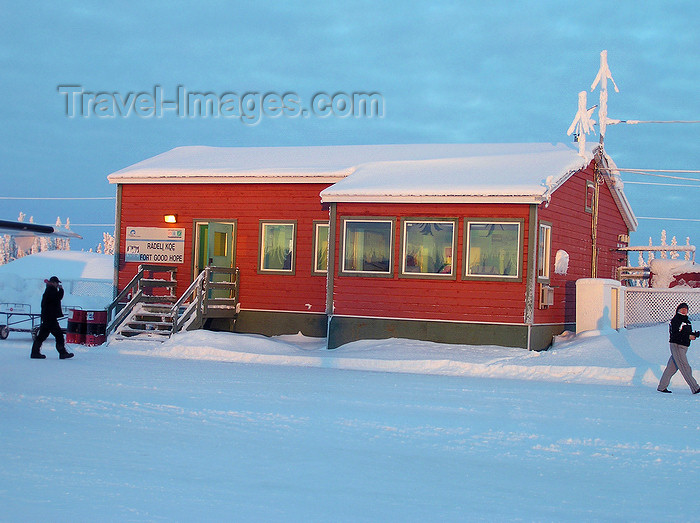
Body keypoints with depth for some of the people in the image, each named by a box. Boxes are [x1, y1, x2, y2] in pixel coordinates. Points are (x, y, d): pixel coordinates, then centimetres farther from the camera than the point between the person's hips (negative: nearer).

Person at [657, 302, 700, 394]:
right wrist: (688, 336, -19)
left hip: (684, 347, 9)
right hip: (677, 346, -9)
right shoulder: (675, 320, -8)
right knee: (685, 367, -10)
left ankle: (662, 387, 15)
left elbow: (689, 333, 18)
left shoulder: (687, 321, 19)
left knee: (672, 367, 10)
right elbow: (675, 334, -17)